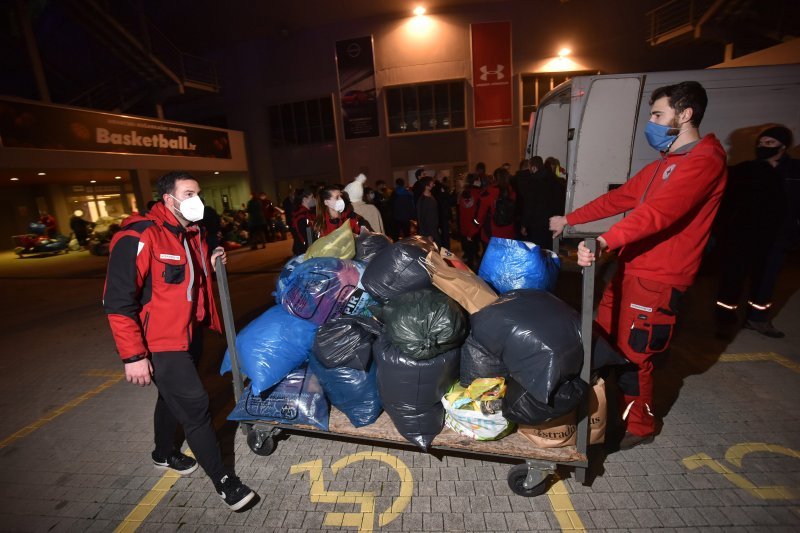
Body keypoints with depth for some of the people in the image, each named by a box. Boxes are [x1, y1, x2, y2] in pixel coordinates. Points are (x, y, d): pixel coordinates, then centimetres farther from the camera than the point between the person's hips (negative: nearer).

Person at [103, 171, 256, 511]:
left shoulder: (193, 233, 8)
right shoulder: (139, 237, -20)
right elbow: (118, 301, -22)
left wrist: (211, 266, 1)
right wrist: (133, 356, -23)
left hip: (190, 334, 9)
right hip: (161, 342, -8)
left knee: (174, 397, 25)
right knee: (195, 406, -5)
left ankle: (164, 454, 49)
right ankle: (222, 479, 10)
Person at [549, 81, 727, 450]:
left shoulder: (705, 161, -12)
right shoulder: (664, 163, 19)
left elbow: (657, 212, -29)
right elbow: (620, 198, 22)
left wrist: (604, 242, -42)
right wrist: (570, 219, 21)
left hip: (657, 278, -9)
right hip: (630, 267, 9)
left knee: (632, 354, 1)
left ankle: (639, 426, 25)